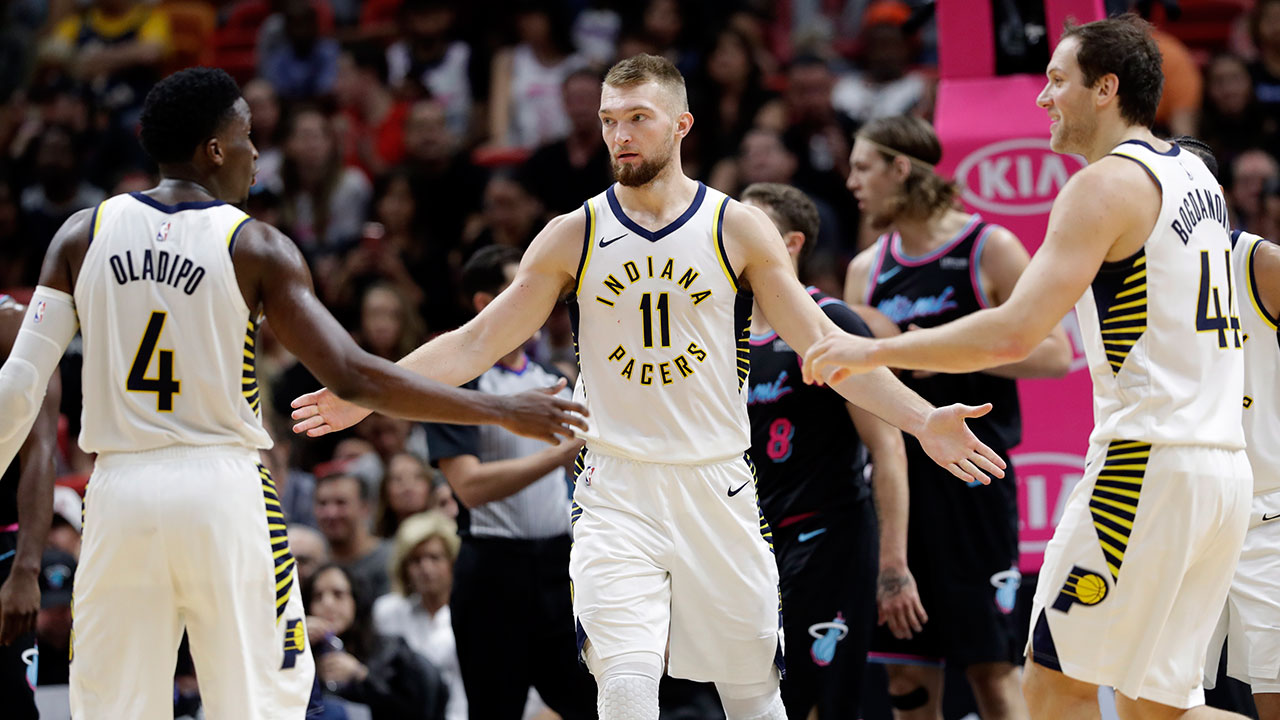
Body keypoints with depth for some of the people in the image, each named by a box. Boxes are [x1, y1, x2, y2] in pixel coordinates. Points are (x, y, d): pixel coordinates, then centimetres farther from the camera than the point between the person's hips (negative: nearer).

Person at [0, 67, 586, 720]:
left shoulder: (83, 235, 5)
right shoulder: (255, 247, -4)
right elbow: (350, 377, -10)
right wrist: (498, 411, -5)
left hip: (119, 493, 3)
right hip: (222, 491, -3)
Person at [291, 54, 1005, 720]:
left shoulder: (739, 228, 1)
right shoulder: (573, 237, 3)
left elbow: (820, 342, 0)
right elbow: (477, 342, 5)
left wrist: (923, 419, -10)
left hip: (718, 489, 1)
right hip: (618, 494, -1)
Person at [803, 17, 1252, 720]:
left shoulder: (1107, 185, -10)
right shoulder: (1195, 174, 18)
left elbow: (1014, 333, -18)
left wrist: (871, 351, -10)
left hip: (1149, 467, -9)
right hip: (1226, 464, 9)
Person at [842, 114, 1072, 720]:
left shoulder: (988, 249, -3)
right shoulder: (867, 270, 14)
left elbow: (1055, 354, -8)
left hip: (971, 481, -6)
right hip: (897, 478, 6)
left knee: (991, 666, -6)